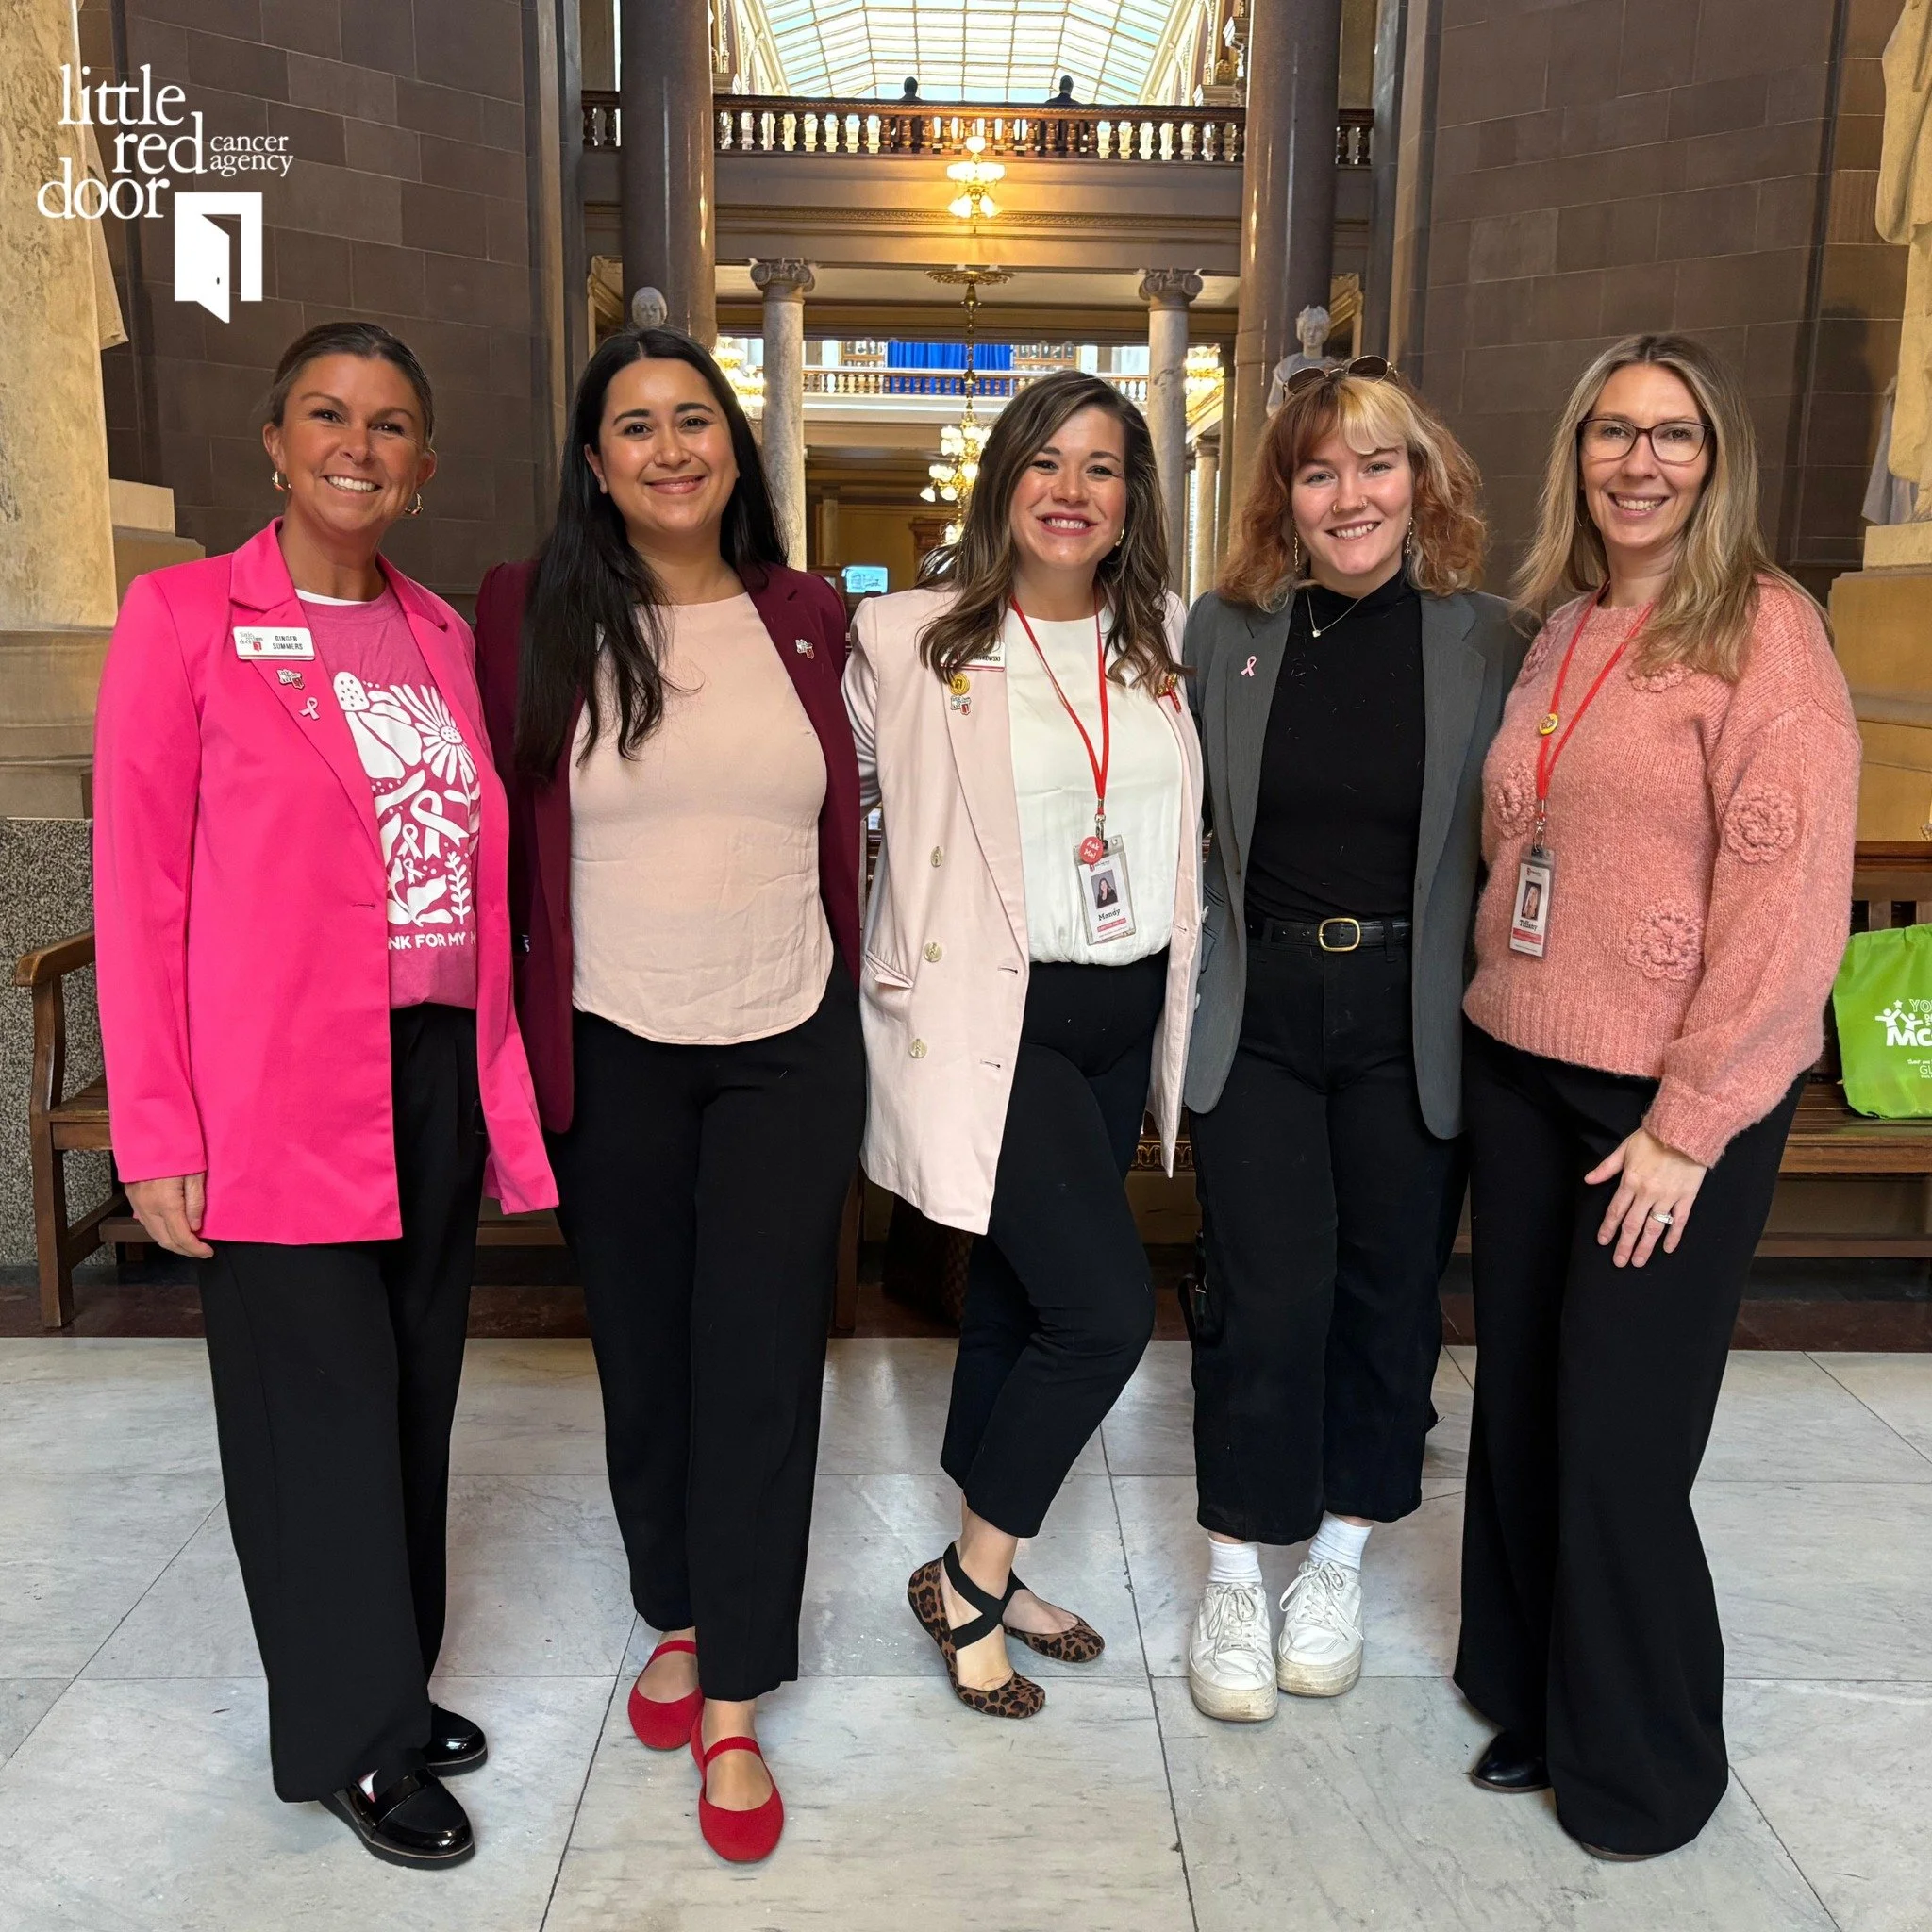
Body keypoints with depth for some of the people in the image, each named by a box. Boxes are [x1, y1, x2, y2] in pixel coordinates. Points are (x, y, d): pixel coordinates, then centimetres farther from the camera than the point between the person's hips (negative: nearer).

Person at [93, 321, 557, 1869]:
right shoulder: (186, 618, -3)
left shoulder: (441, 636, 12)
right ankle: (354, 1741, 25)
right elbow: (139, 888, -7)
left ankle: (393, 1688, 35)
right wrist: (157, 1130, -10)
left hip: (439, 1076, 5)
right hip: (284, 1094, -5)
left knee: (419, 1397, 15)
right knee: (323, 1411, 6)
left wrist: (500, 1080, 9)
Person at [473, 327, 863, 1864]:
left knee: (761, 1363, 4)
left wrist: (849, 1009, 10)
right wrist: (513, 1043, -1)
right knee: (645, 1357, 13)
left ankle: (733, 1707, 19)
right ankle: (677, 1615, 38)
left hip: (788, 1048, 1)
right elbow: (501, 840, 0)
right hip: (614, 1055, 0)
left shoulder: (806, 618, 3)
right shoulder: (533, 615, -2)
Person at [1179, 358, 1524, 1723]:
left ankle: (1340, 1562, 33)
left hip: (1412, 1020, 1)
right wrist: (1181, 979, 2)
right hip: (1257, 1011, 0)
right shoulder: (1225, 630, 1)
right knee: (1266, 1295, 0)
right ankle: (1237, 1576, 22)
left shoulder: (1487, 644, -1)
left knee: (1389, 1289, 11)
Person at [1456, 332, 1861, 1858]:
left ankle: (1642, 1760, 27)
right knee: (1520, 1402, 14)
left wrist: (1688, 1125, -16)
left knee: (1620, 1437, 4)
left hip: (1679, 1100, -6)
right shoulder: (1561, 626, 10)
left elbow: (1789, 897, -15)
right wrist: (1498, 1004, 9)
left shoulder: (1764, 631, -10)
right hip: (1520, 1070, 6)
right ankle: (1534, 1693, 35)